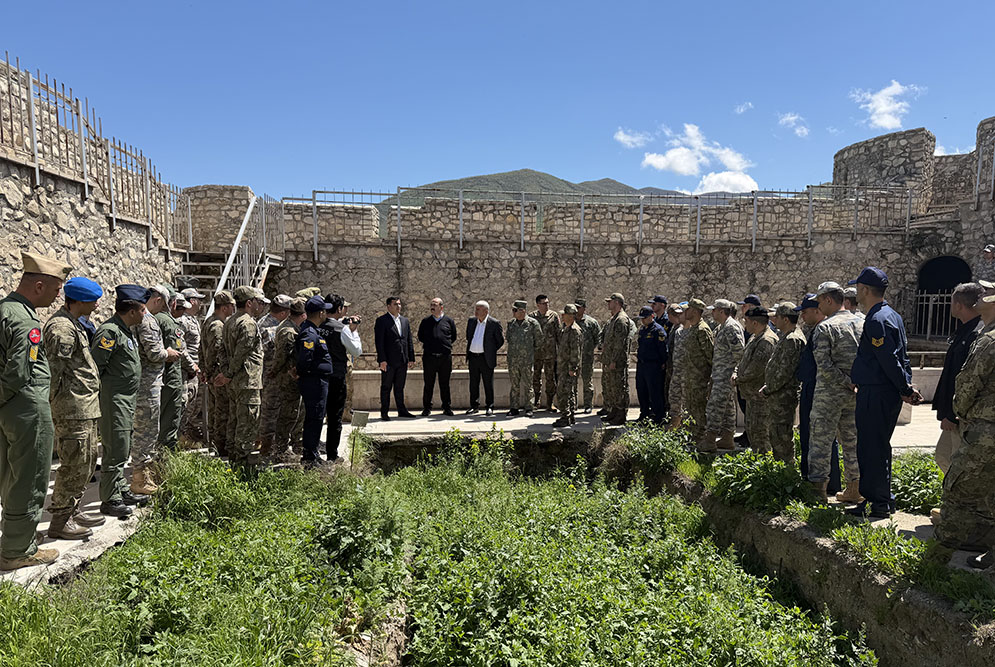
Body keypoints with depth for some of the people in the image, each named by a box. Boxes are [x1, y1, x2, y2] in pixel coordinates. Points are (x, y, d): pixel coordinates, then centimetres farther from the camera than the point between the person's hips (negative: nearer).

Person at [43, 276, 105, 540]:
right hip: (73, 409, -11)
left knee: (87, 460, 18)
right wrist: (56, 405, -16)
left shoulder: (74, 324, 16)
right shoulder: (61, 328, -17)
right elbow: (53, 372, -20)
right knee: (75, 464, -2)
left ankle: (72, 511, 30)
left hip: (85, 407, 11)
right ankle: (60, 521, 11)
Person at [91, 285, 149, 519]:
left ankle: (121, 491, 28)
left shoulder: (127, 330, 13)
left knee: (122, 449, 17)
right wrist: (97, 397, -16)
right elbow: (95, 365, -20)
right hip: (113, 400, -10)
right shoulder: (110, 331, -18)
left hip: (127, 400, 10)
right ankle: (110, 500, 5)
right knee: (115, 450, -4)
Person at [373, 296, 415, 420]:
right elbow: (379, 341, -10)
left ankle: (401, 410, 20)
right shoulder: (381, 321, -5)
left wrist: (411, 358, 10)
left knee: (400, 388, 13)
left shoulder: (405, 321, 14)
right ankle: (384, 412, 9)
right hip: (388, 361, -5)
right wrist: (382, 360, -16)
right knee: (386, 388, 3)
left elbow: (409, 341, 15)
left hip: (403, 361, 5)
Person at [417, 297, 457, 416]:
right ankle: (427, 408, 13)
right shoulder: (425, 321, 8)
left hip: (445, 357, 0)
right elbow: (420, 337, 17)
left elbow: (453, 337, 14)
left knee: (445, 384, 6)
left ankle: (447, 408, 14)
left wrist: (446, 346, 8)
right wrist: (427, 345, 10)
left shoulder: (449, 320, 5)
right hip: (429, 356, 1)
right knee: (428, 384, 4)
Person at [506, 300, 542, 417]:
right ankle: (514, 408, 14)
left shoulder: (532, 323, -6)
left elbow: (539, 341, 4)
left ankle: (529, 408, 10)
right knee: (514, 384, 8)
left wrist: (531, 352, 9)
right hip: (512, 359, 4)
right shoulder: (511, 323, 7)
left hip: (527, 360, -4)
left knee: (527, 384, 3)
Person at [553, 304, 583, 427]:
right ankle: (571, 416, 21)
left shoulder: (575, 331, -16)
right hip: (562, 366, 10)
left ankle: (565, 418, -4)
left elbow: (576, 351, -19)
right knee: (570, 392, 14)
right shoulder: (564, 329, 15)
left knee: (563, 393, -10)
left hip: (569, 368, -10)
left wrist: (572, 368, -21)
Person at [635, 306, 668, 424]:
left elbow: (663, 349, -13)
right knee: (641, 391, 14)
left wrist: (663, 364, -13)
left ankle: (658, 418, 3)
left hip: (653, 365, -8)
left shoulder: (658, 330, -12)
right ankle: (644, 415, 26)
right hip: (641, 364, 8)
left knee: (654, 393, -5)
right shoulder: (642, 329, 14)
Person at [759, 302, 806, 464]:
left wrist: (768, 389, -15)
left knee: (782, 435, -4)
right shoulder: (785, 337, 16)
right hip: (777, 396, 11)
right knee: (773, 433, 18)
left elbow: (785, 371, -23)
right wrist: (768, 387, 14)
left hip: (784, 396, -11)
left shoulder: (792, 340, -18)